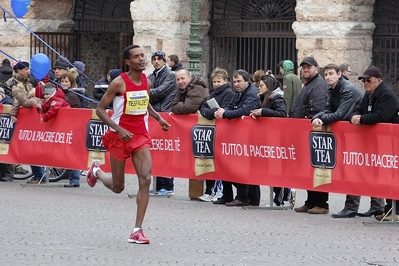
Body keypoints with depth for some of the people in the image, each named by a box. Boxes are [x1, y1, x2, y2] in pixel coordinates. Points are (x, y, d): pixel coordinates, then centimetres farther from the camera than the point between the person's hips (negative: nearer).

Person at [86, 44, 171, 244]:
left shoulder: (146, 80, 4)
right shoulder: (119, 83, -14)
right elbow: (100, 109, -11)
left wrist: (158, 118, 7)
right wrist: (119, 129, -21)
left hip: (140, 136, 4)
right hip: (119, 136, -4)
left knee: (145, 179, -14)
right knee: (117, 187, 8)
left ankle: (137, 231, -10)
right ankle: (96, 171, 45)